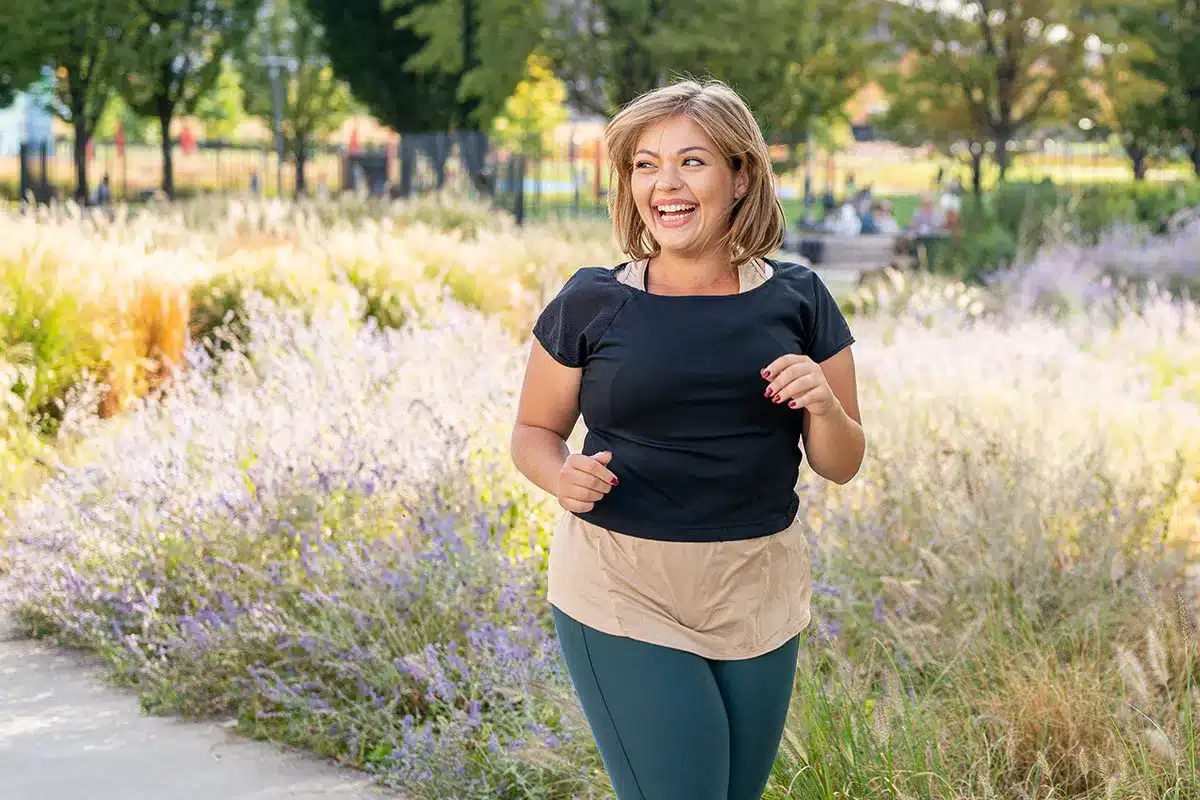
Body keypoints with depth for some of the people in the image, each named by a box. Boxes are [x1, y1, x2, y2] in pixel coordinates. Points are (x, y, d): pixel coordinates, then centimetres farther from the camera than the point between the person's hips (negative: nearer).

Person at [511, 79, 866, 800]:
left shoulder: (797, 300, 2)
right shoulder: (590, 305, -3)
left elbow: (842, 464, 7)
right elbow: (534, 431, 8)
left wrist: (824, 405, -14)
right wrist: (562, 475, -14)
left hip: (759, 596, 3)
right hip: (624, 596, -3)